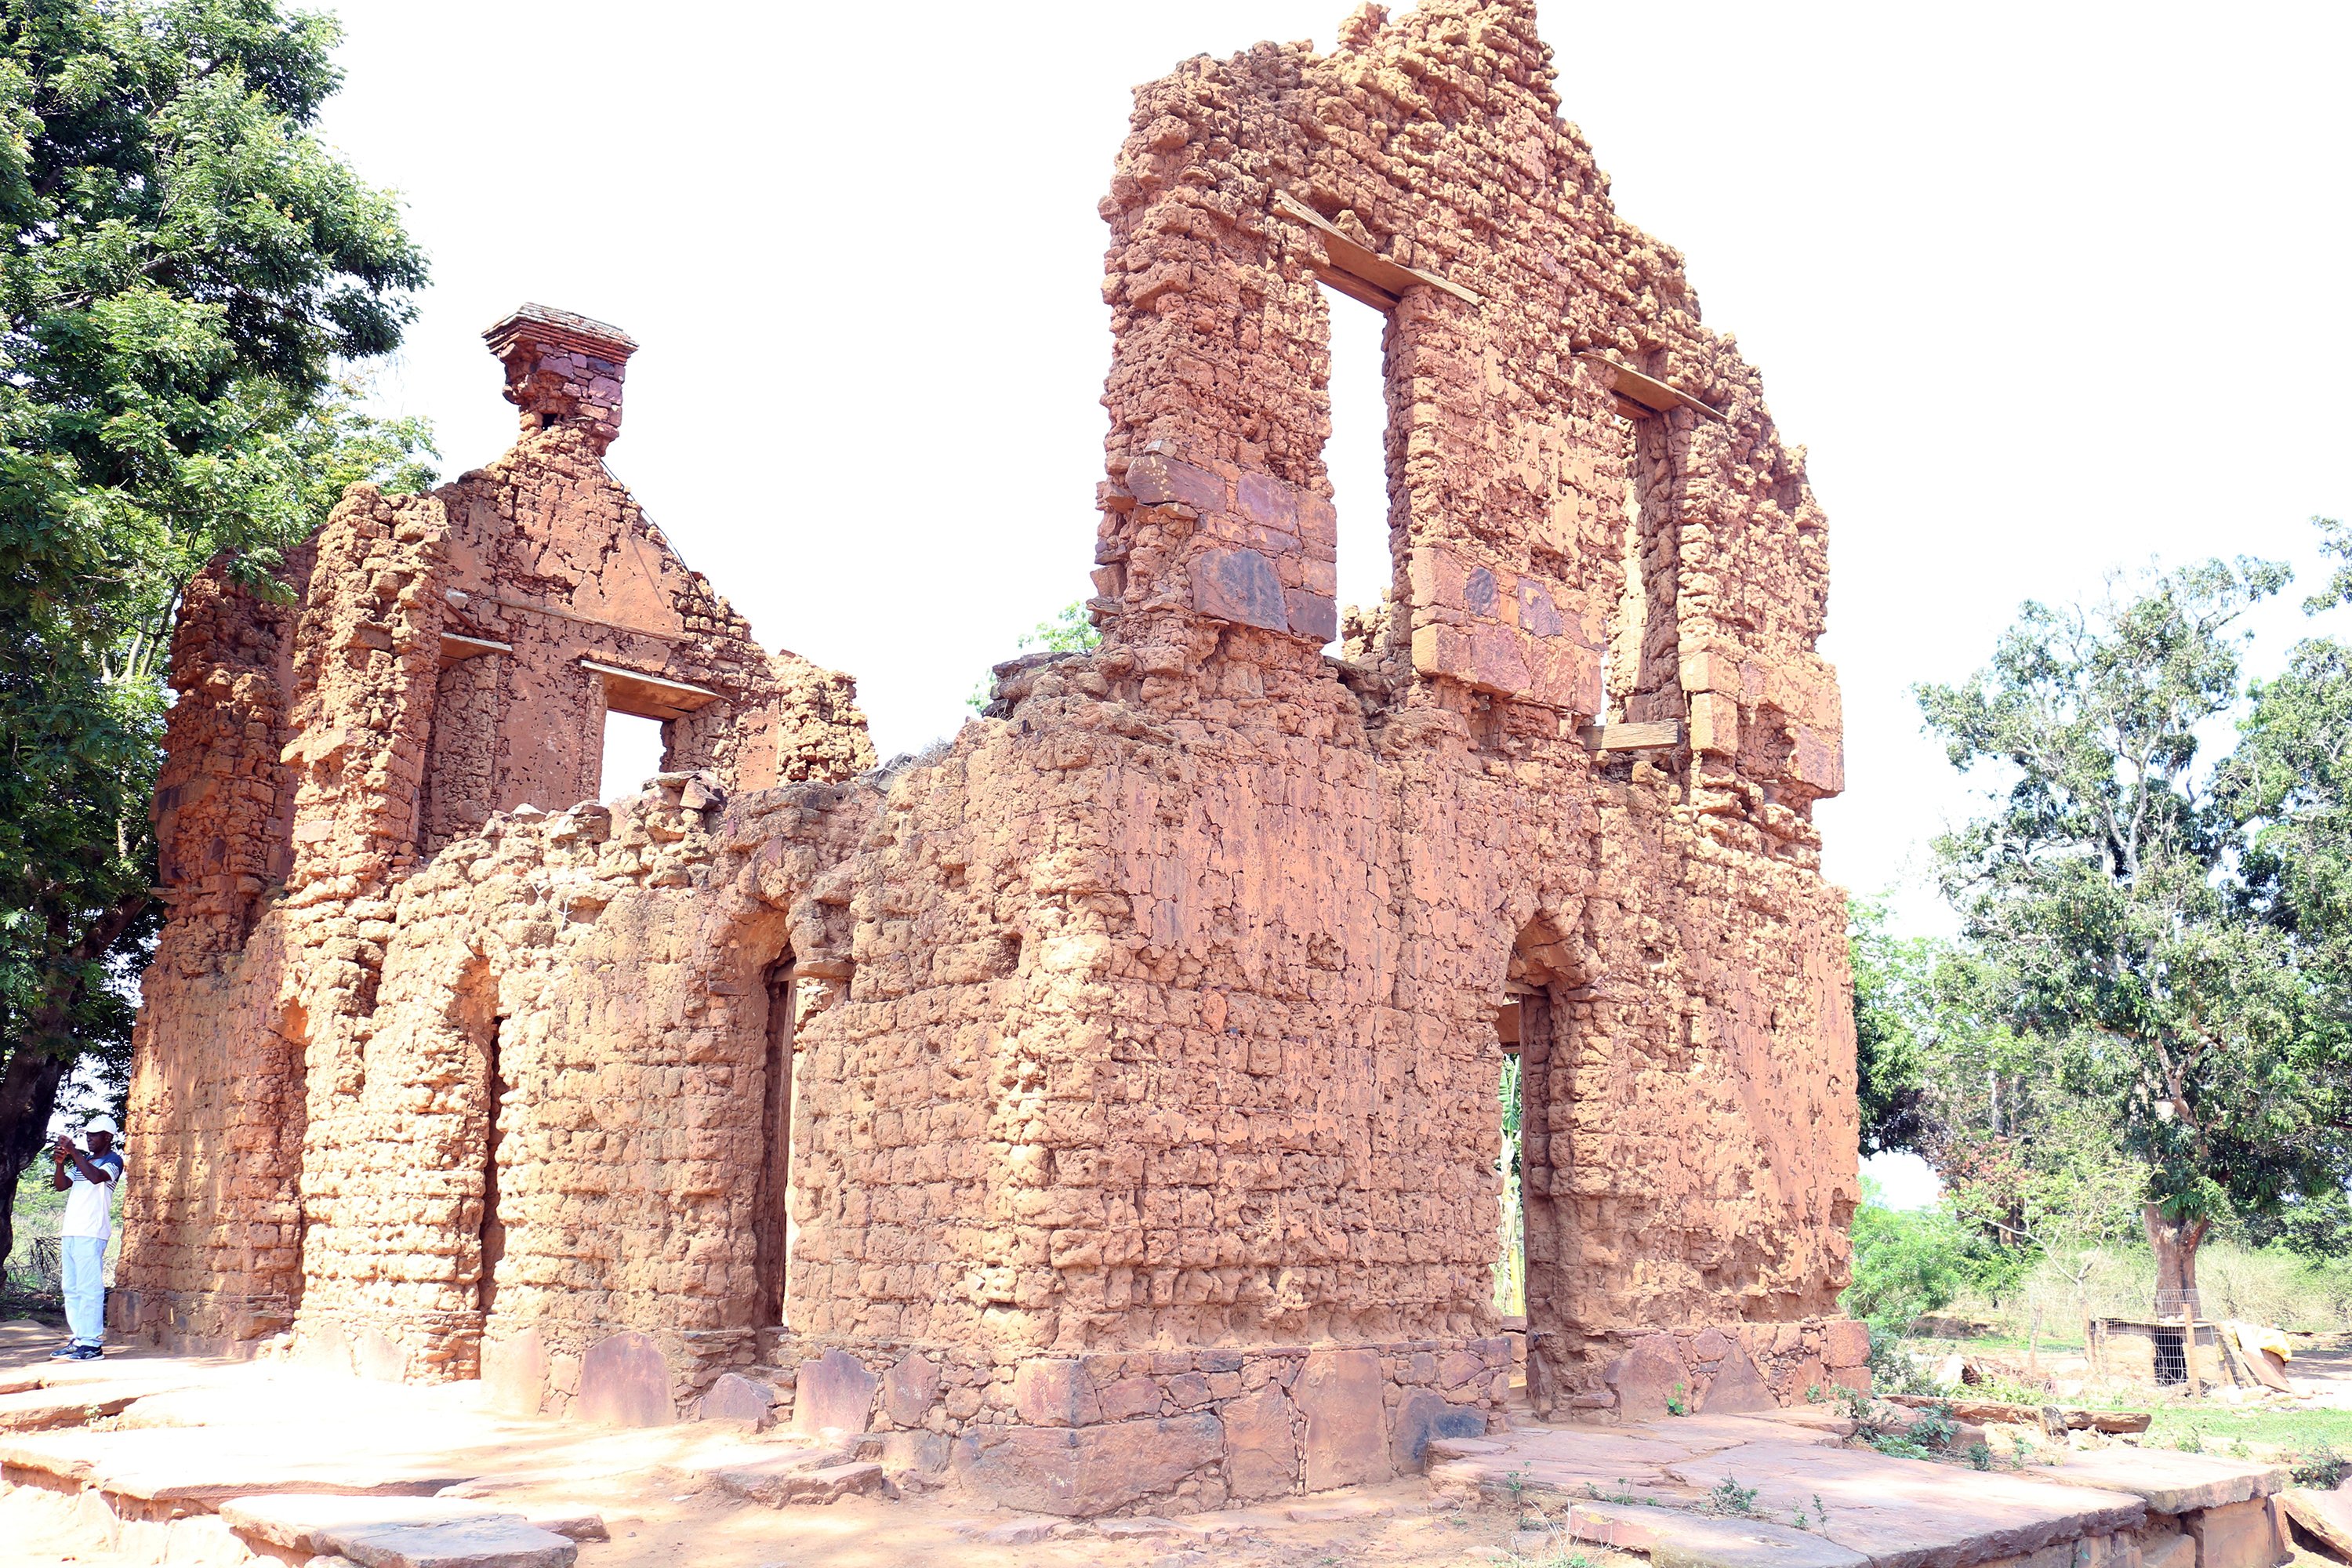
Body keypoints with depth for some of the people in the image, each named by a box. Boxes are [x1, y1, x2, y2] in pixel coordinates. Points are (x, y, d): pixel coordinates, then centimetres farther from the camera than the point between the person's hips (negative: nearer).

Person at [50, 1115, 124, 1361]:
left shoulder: (113, 1161, -2)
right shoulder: (82, 1162, 23)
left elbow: (97, 1177, -22)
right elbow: (60, 1185, 15)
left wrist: (73, 1151, -19)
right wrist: (60, 1162, -2)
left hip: (91, 1234, -8)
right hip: (70, 1231, 8)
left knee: (89, 1288, -10)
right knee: (71, 1289, 7)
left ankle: (92, 1343, -11)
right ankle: (78, 1339, 12)